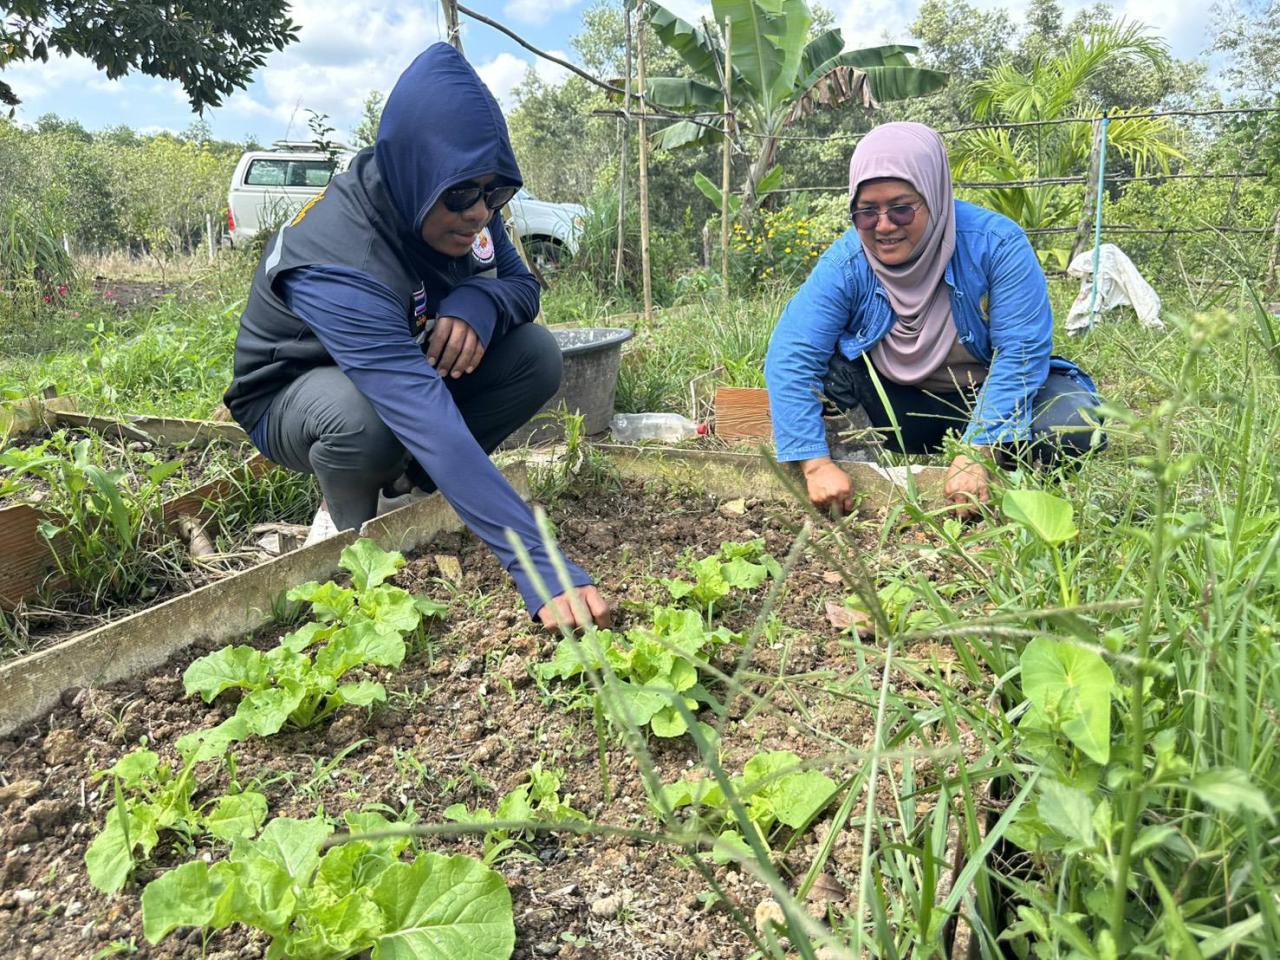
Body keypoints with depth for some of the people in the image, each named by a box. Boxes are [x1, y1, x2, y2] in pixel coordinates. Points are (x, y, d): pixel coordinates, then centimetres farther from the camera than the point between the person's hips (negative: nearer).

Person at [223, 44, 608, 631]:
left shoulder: (459, 205, -18)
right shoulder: (337, 266, -39)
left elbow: (521, 283, -5)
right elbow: (431, 421, -49)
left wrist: (477, 302, -32)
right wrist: (538, 565, -56)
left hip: (407, 362, 6)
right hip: (291, 393, -6)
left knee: (536, 355, -18)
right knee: (364, 419, -41)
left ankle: (405, 487, 0)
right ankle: (350, 527, -5)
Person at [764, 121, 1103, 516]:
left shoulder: (996, 243, -21)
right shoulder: (844, 265, -19)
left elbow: (1021, 351, -24)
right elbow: (790, 356, -27)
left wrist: (977, 454, -35)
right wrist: (816, 463, -39)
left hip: (986, 399, 0)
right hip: (898, 406, 1)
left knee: (1075, 422, -28)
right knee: (822, 367, -24)